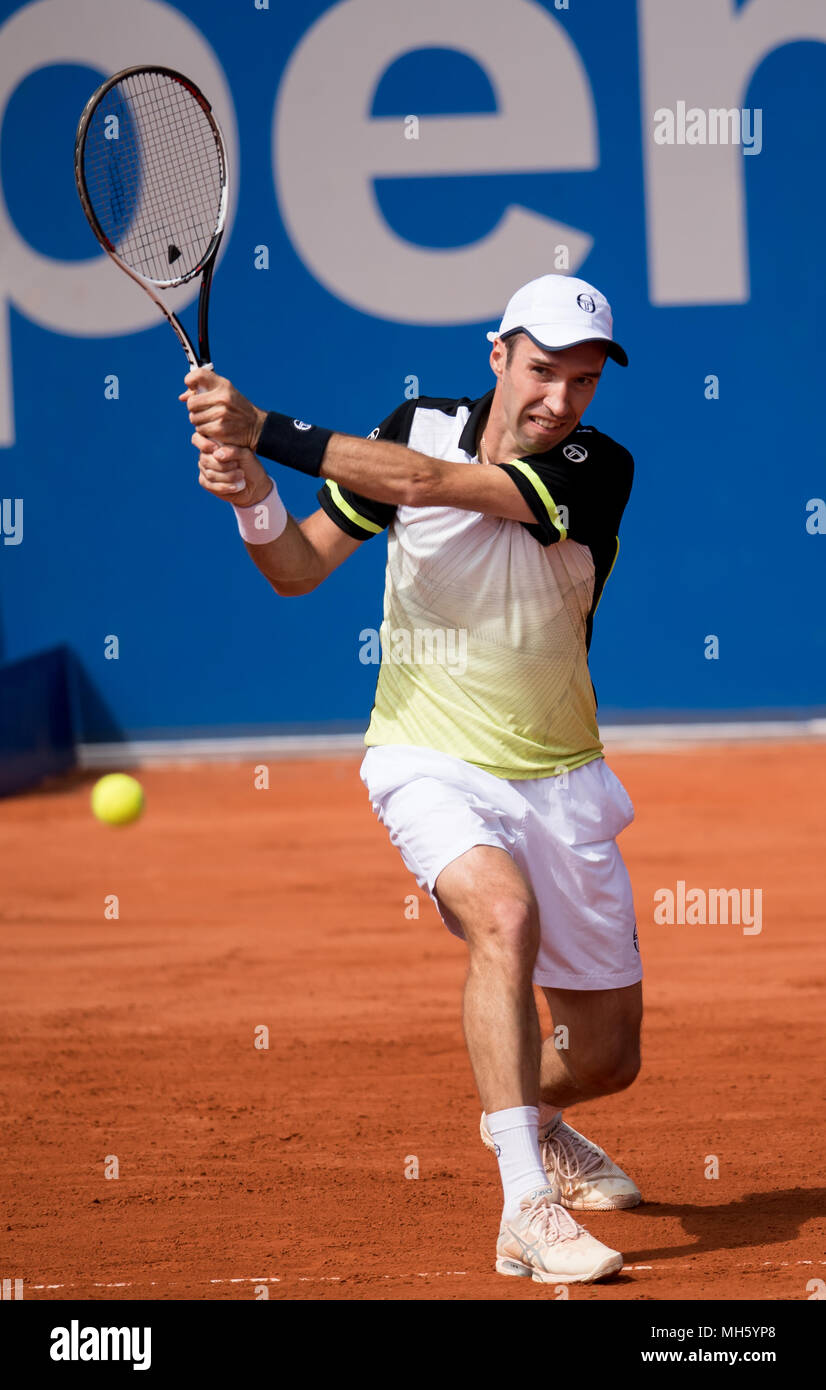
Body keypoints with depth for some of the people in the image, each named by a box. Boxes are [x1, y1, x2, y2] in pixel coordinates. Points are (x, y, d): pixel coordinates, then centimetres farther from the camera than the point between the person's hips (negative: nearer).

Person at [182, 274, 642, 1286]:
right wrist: (254, 500, -19)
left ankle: (525, 1112, 46)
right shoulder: (418, 427, -5)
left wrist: (263, 430, -31)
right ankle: (526, 1211, -36)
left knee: (606, 1057, 8)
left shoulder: (598, 472, -14)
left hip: (558, 782, 1)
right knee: (505, 916, -34)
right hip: (433, 764, -1)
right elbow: (300, 568, 3)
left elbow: (426, 482, -28)